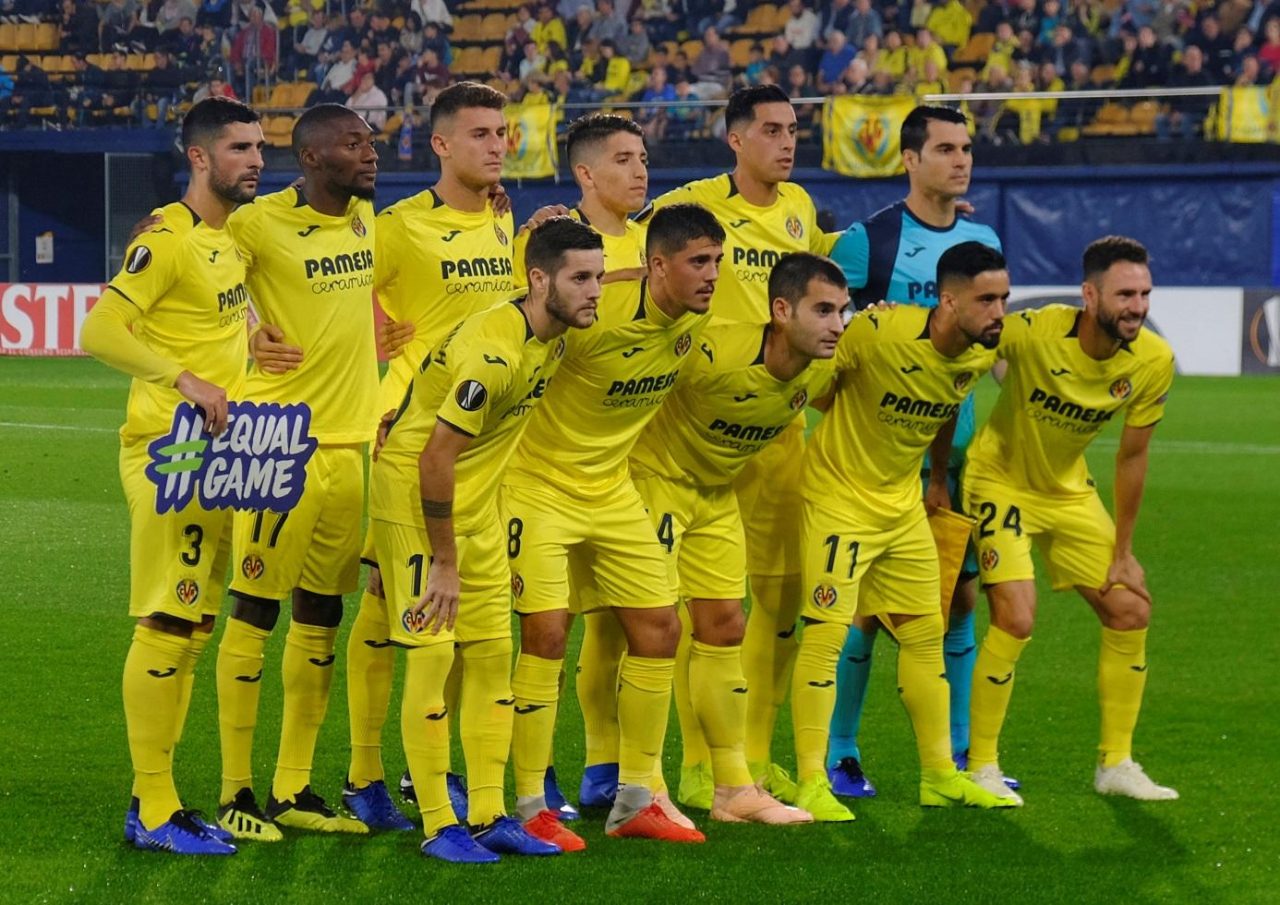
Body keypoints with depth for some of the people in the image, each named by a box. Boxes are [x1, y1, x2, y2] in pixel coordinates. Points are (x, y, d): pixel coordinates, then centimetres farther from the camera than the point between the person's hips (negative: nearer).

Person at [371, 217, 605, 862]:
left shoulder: (553, 336, -2)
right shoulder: (493, 352, -28)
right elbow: (434, 461, -26)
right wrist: (444, 562, -19)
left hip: (477, 502, 9)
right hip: (413, 495, -9)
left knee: (493, 652, 6)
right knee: (431, 651, -8)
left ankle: (489, 817, 11)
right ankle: (438, 826, -3)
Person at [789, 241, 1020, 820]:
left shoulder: (982, 354, -5)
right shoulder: (879, 333, -27)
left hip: (904, 505, 7)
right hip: (838, 496, -7)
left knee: (925, 633, 10)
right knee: (826, 631, -11)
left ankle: (940, 776, 21)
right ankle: (811, 784, -6)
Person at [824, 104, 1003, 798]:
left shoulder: (983, 242, 10)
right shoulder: (867, 241, -7)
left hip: (957, 443, 5)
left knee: (961, 593, 7)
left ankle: (957, 752, 16)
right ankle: (839, 755, 6)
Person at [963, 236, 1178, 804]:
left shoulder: (1153, 361, -16)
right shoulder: (1035, 333, -31)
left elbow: (1131, 457, -3)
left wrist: (1122, 551, 1)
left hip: (1071, 492, 6)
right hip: (1000, 481, -5)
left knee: (1131, 611, 2)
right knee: (1016, 618, -18)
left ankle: (1115, 765, 16)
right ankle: (981, 768, -2)